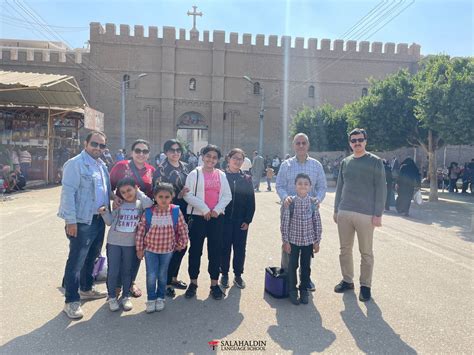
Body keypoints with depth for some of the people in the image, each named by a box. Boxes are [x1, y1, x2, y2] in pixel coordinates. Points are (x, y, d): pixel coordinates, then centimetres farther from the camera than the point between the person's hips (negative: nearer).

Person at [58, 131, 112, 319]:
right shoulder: (75, 164, -12)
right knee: (76, 261, 0)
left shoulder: (102, 165, 13)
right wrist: (71, 221, -20)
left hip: (99, 220, 8)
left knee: (91, 257, 20)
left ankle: (86, 289, 38)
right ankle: (71, 301, 11)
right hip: (82, 221, -8)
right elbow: (68, 193, -17)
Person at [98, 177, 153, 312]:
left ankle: (126, 296, 25)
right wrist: (104, 213, -11)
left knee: (127, 271, 12)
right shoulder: (119, 205, 3)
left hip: (130, 244, -1)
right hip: (113, 242, 1)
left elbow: (149, 204, -25)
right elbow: (110, 222, 8)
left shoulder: (140, 204, -1)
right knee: (112, 271, 4)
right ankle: (112, 297, 20)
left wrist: (138, 192, -11)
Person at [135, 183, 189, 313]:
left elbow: (183, 230, -3)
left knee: (162, 275, 15)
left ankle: (160, 298, 33)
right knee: (151, 276, 1)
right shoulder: (148, 212, -14)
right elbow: (140, 231, -7)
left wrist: (180, 245, 4)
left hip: (167, 250, 1)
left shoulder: (176, 212, -14)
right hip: (150, 249, 0)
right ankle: (151, 299, 21)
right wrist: (139, 249, -2)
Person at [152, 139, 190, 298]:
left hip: (183, 212, 7)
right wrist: (178, 195, -19)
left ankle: (173, 278, 31)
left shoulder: (184, 167, 11)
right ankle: (166, 283, 14)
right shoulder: (161, 169, -7)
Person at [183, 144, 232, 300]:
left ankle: (214, 283, 16)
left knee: (215, 250, 5)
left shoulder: (221, 175, 10)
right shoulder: (194, 174, 0)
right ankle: (193, 282, 19)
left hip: (217, 217, 3)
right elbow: (188, 195, -8)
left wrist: (217, 209, -10)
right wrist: (204, 209, -14)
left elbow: (227, 195, 6)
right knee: (195, 250, 5)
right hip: (198, 216, -2)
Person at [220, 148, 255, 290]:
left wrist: (248, 220, -4)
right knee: (225, 247, 7)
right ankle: (224, 274, 23)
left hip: (241, 220, 2)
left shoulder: (247, 179, 5)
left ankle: (238, 275, 22)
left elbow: (251, 201, 3)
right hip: (224, 219, -1)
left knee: (240, 248, 8)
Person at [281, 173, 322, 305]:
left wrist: (317, 241, 2)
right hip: (293, 240, -1)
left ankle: (304, 290, 30)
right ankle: (292, 291, 26)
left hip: (308, 241, 2)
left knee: (306, 267, 12)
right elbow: (284, 222, -7)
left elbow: (317, 223, 1)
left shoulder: (313, 203, -5)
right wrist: (285, 241, -7)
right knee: (292, 266, 9)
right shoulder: (290, 202, -11)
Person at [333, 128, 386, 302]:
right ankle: (347, 280, 26)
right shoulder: (345, 162, 11)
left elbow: (381, 189, -5)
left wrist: (378, 214, -10)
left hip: (366, 214, -4)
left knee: (366, 252, 5)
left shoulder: (375, 162, -2)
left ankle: (365, 285, 18)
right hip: (344, 213, 4)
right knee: (345, 249, 11)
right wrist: (336, 210, 12)